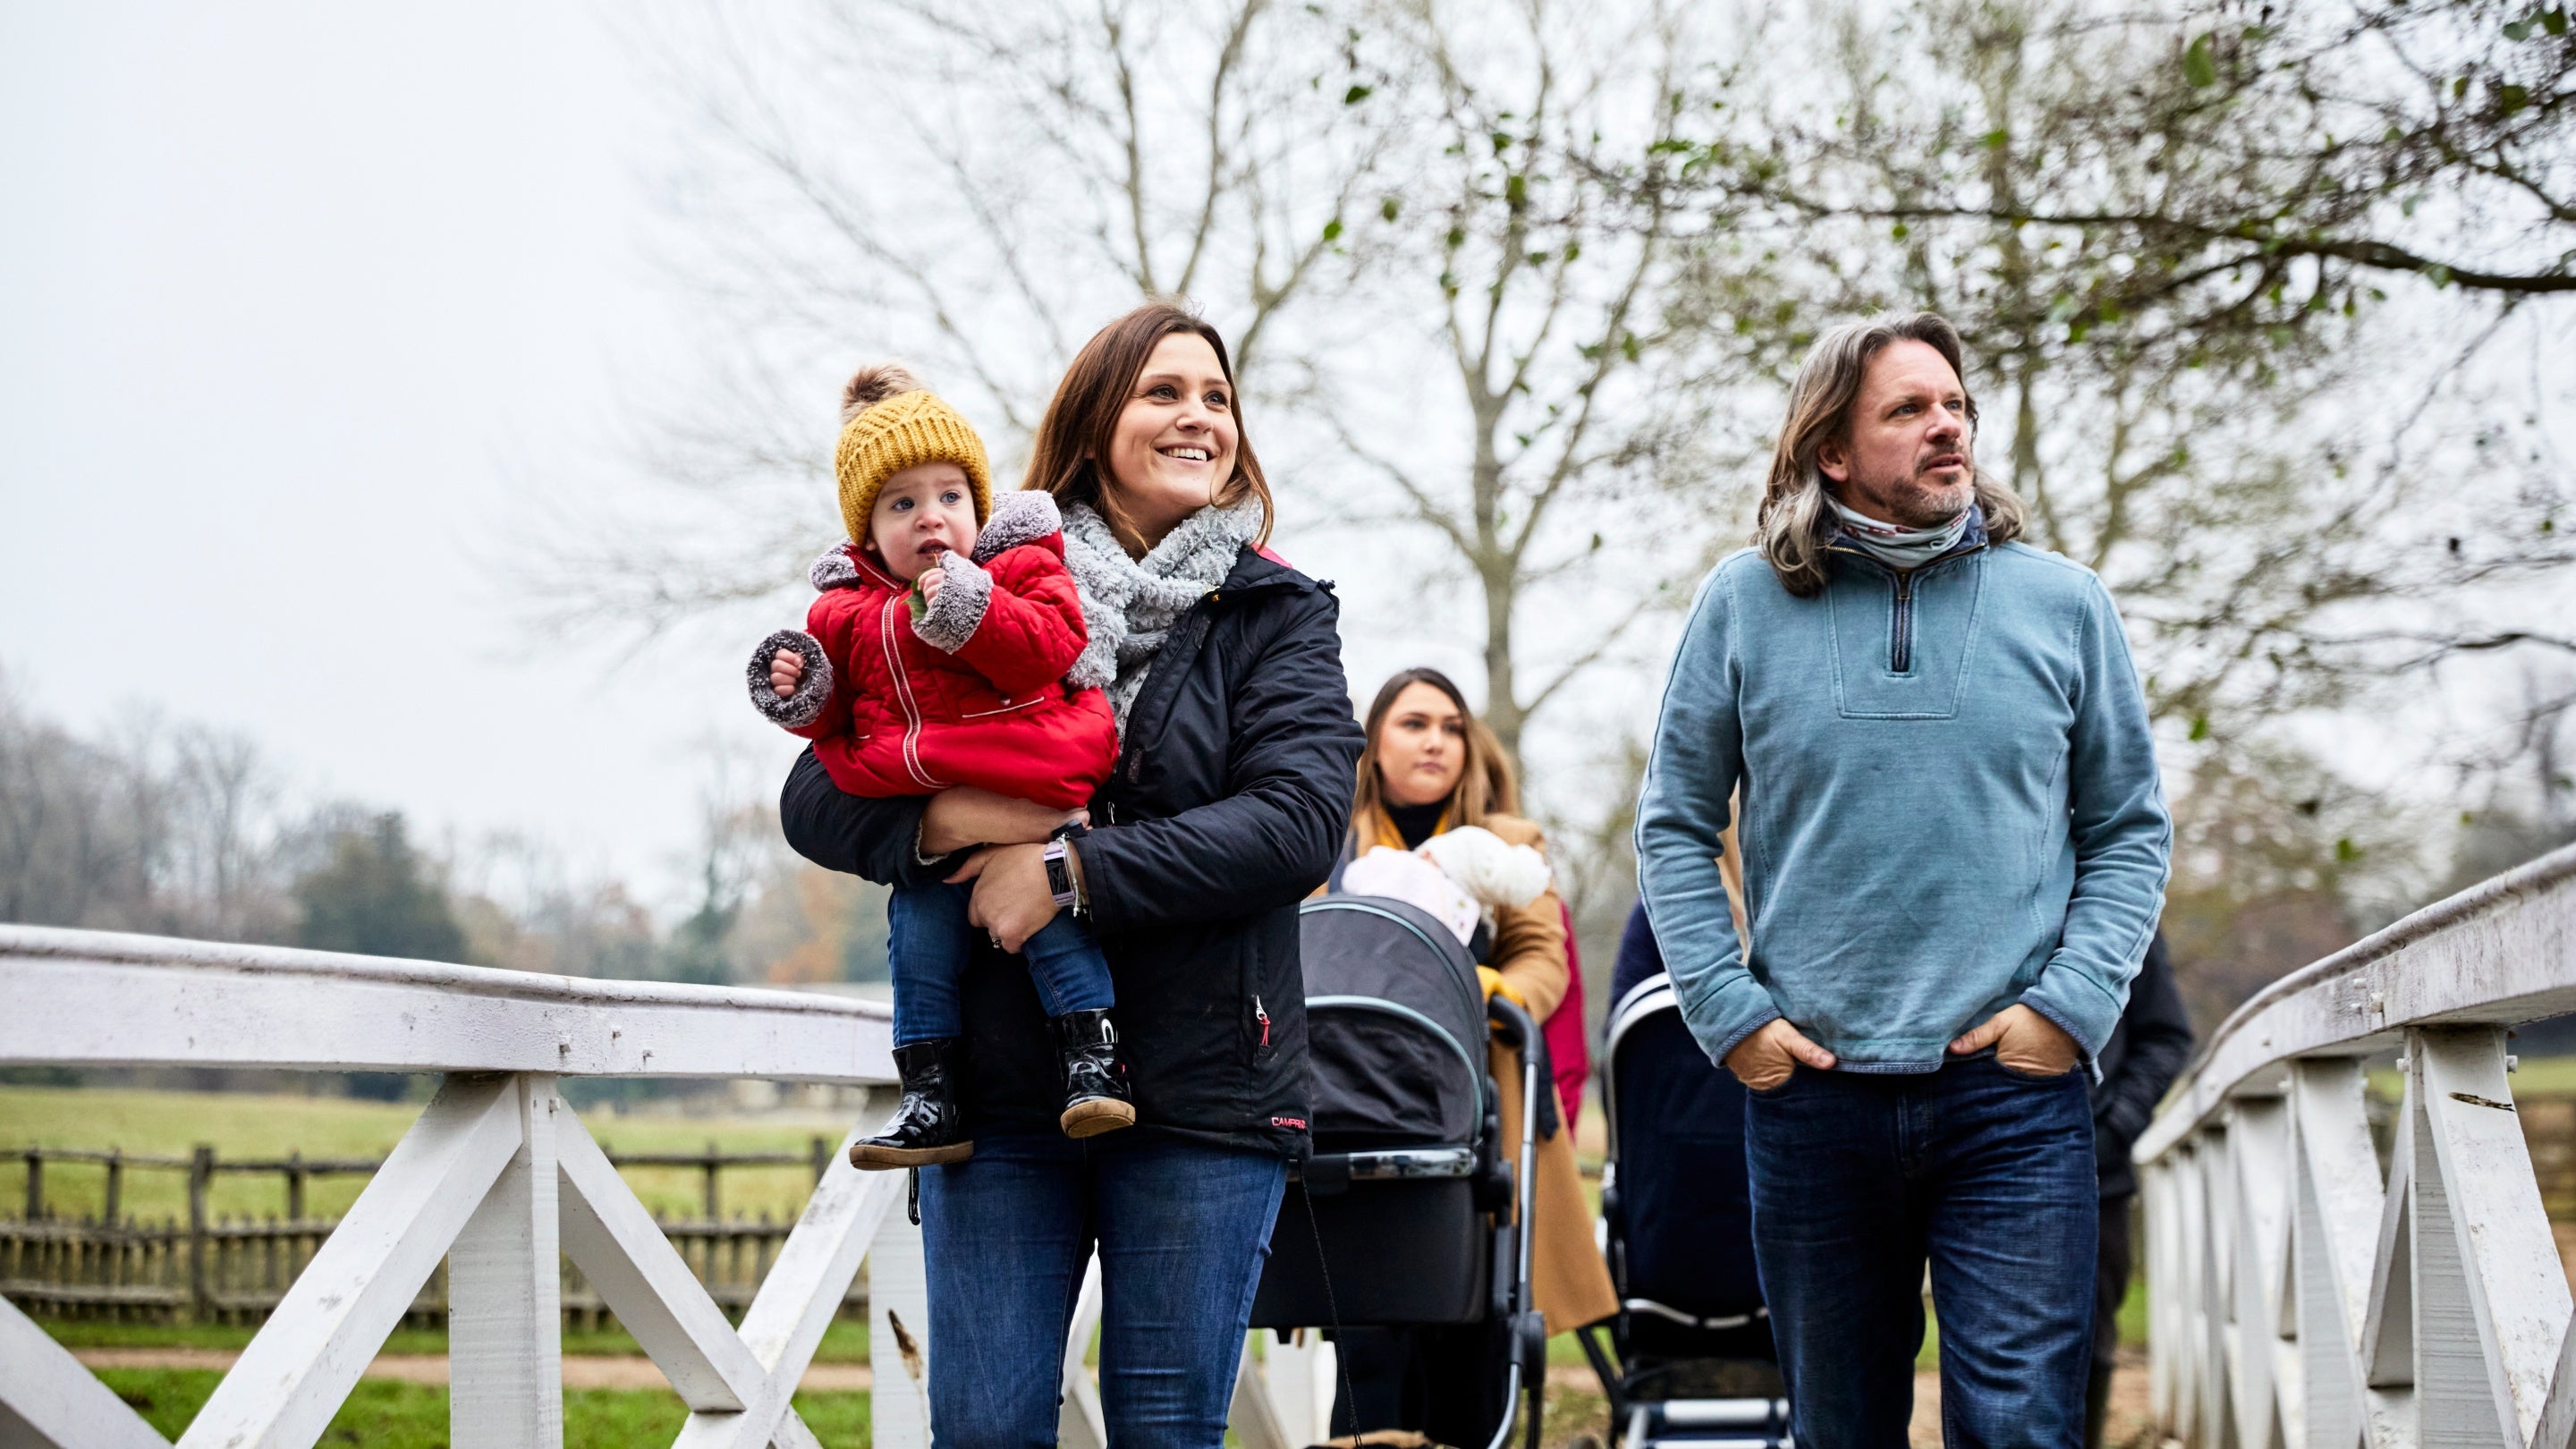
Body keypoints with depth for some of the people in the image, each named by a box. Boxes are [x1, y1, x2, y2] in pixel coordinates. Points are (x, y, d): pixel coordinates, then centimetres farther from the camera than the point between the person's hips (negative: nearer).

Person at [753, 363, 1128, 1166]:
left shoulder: (1020, 571, 2)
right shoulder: (845, 615, 12)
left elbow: (1050, 648, -15)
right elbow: (840, 718, 19)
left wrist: (974, 612, -25)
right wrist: (804, 698, -2)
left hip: (1024, 798, -3)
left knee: (1050, 911, -14)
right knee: (918, 930, -3)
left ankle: (1092, 1061, -5)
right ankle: (929, 1099, 4)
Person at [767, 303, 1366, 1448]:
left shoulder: (1275, 616, 6)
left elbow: (1300, 824, -10)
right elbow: (815, 799, 6)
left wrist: (1076, 873, -17)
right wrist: (943, 822, -16)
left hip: (1200, 1090, -1)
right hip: (997, 1091, 1)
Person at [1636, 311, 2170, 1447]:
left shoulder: (2062, 605, 6)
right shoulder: (1747, 604, 5)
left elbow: (2130, 831, 9)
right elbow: (1674, 825, 9)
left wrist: (2072, 1003, -4)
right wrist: (1727, 1011, -1)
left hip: (2015, 1095, -1)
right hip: (1812, 1093, 1)